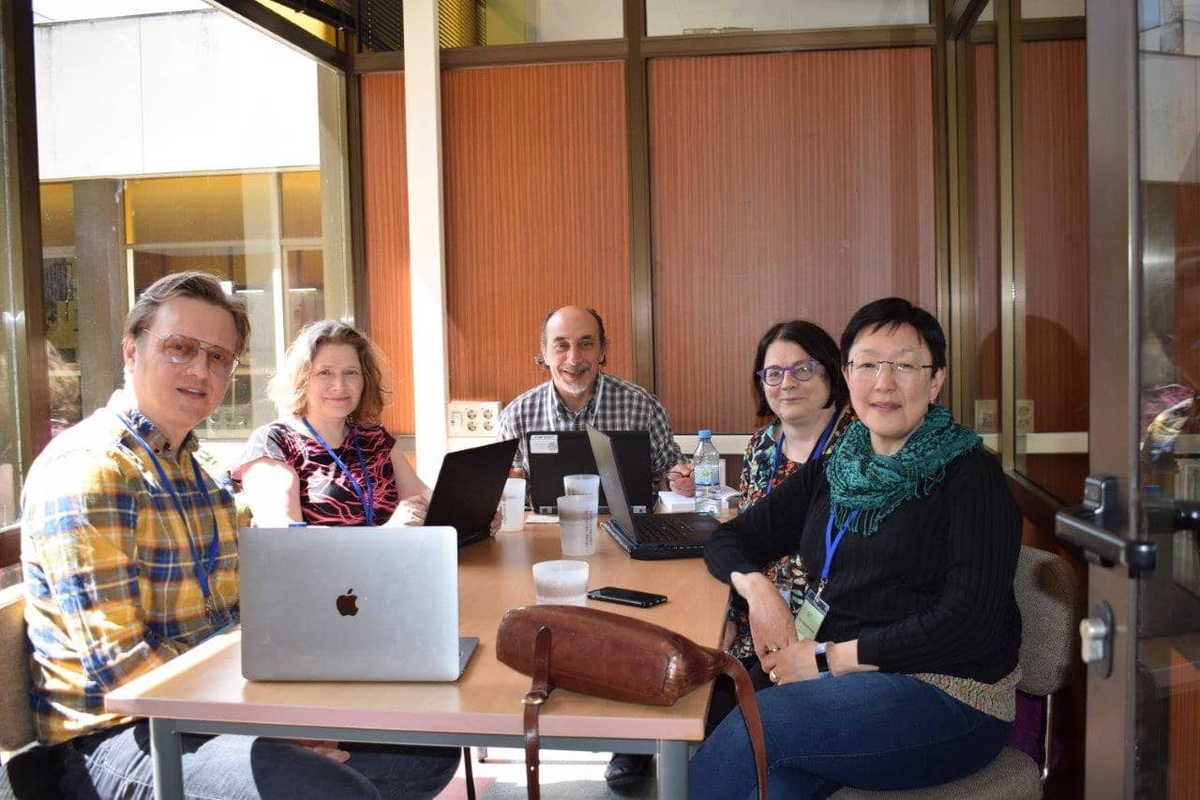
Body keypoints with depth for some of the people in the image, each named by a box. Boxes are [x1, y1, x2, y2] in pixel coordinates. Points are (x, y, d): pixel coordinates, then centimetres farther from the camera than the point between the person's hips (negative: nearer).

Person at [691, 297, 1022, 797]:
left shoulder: (970, 477, -3)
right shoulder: (831, 472, 13)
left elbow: (969, 625, -13)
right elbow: (729, 540, 16)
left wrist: (828, 657, -15)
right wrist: (756, 587, -7)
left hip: (944, 695, -4)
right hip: (838, 681, 4)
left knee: (754, 724, -28)